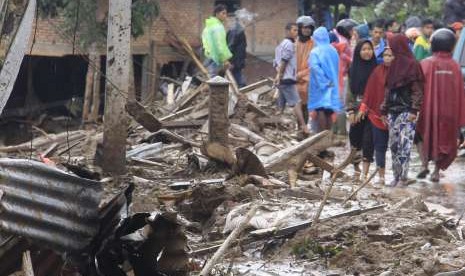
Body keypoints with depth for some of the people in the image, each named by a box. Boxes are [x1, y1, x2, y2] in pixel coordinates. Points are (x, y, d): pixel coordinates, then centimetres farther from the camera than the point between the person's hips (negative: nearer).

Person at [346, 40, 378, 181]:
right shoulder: (353, 69, 7)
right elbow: (350, 91, 7)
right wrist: (350, 111, -1)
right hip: (357, 109, 2)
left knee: (368, 141, -7)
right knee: (355, 138, 5)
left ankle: (365, 173, -7)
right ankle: (356, 168, 21)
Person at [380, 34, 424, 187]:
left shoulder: (412, 65, -6)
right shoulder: (393, 65, 15)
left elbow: (417, 90, -9)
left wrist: (414, 110, -16)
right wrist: (384, 110, 14)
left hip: (406, 111, -7)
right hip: (393, 111, 7)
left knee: (404, 144, -9)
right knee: (393, 144, 5)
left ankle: (403, 177, -7)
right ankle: (396, 176, 9)